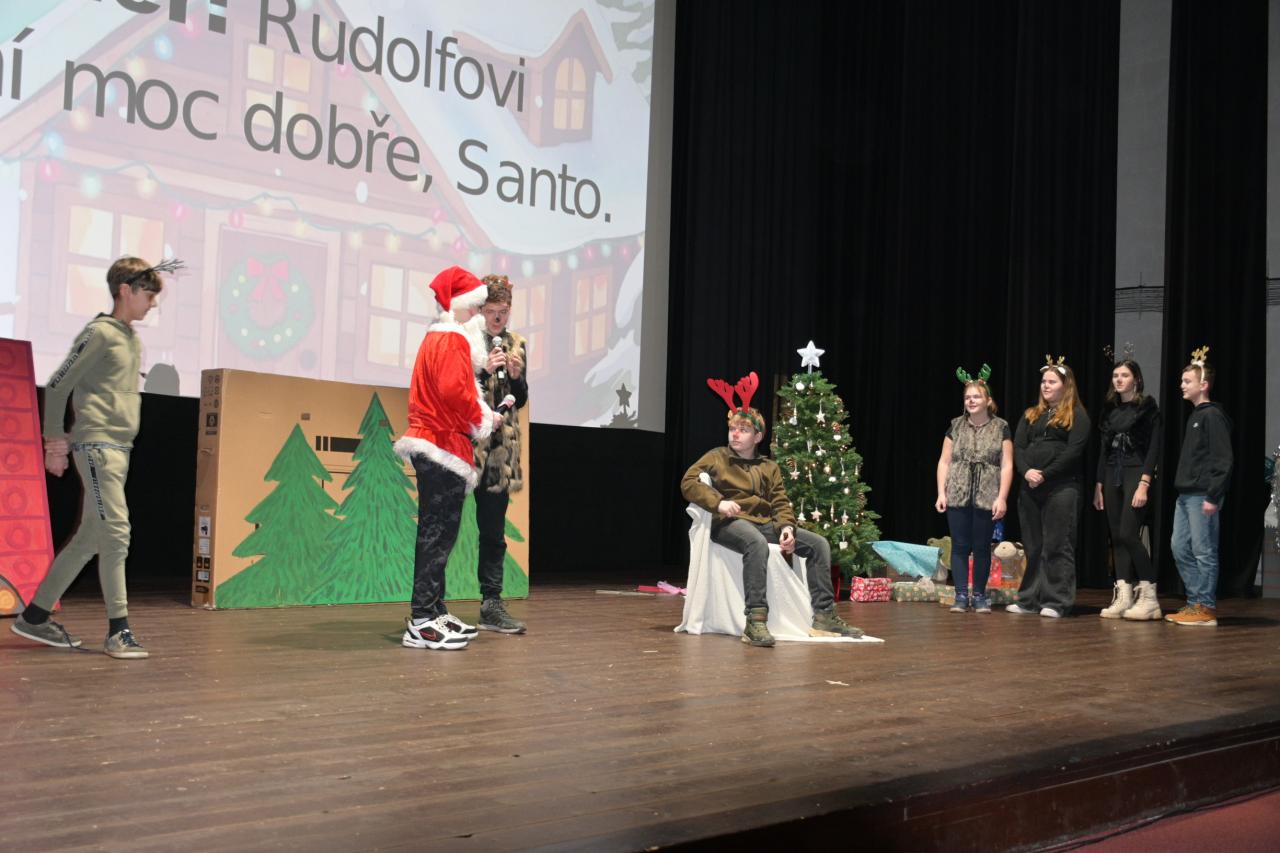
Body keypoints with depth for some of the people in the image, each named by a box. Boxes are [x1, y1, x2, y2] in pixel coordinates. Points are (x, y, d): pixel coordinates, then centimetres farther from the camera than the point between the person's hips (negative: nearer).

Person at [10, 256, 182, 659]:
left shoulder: (132, 338, 18)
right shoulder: (100, 333, -6)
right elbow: (57, 386, -6)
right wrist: (56, 441, -7)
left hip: (120, 449, 9)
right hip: (97, 446, -9)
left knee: (89, 538, 10)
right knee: (116, 534, -11)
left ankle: (35, 616, 20)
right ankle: (118, 630, -8)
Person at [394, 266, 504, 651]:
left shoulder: (434, 337, 18)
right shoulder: (453, 339, -12)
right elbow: (454, 389, -24)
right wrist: (481, 420, -10)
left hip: (429, 442, 10)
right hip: (445, 445, -10)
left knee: (435, 532, 13)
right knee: (438, 533, -9)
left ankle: (432, 611, 18)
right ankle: (422, 622, -8)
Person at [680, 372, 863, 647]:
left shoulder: (769, 467, 20)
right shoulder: (717, 457, 8)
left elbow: (781, 503, 12)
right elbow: (688, 483, -3)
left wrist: (787, 527, -10)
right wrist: (718, 502, -19)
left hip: (765, 523, 6)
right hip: (731, 522, -6)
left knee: (818, 544, -7)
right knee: (757, 544, -40)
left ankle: (824, 615, -6)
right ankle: (756, 621, -45)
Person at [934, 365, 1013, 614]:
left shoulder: (1001, 428, 3)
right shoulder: (956, 426, 8)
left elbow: (1006, 465, 0)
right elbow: (944, 461, 8)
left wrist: (1002, 498, -7)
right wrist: (941, 493, 1)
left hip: (987, 498, -1)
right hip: (957, 496, 1)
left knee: (982, 547, 5)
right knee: (960, 546, 1)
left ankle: (979, 595, 15)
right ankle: (961, 595, 6)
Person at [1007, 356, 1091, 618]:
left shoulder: (1077, 416, 2)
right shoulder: (1030, 415, 18)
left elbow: (1073, 451, -10)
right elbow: (1018, 447, 8)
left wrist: (1045, 475, -15)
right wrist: (1026, 471, -11)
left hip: (1061, 488, -5)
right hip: (1030, 488, 6)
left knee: (1057, 546, -4)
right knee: (1033, 547, 9)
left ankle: (1056, 602, -1)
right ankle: (1029, 599, 14)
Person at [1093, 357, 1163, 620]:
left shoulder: (1147, 406, -3)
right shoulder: (1109, 409, 14)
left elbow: (1154, 448, -9)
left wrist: (1144, 484, -17)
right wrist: (1098, 485, 12)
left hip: (1136, 473, -6)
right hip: (1112, 475, 6)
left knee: (1128, 534, -13)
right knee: (1116, 537, 3)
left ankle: (1149, 596, -3)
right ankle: (1123, 597, 5)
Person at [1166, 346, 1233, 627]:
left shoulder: (1213, 416, -10)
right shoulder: (1194, 415, 18)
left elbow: (1222, 459, -16)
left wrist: (1213, 496, -19)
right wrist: (1182, 490, 18)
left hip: (1203, 497, -10)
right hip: (1185, 495, 10)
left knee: (1204, 552, -4)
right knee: (1180, 551, 11)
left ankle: (1206, 609, 2)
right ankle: (1195, 604, 18)